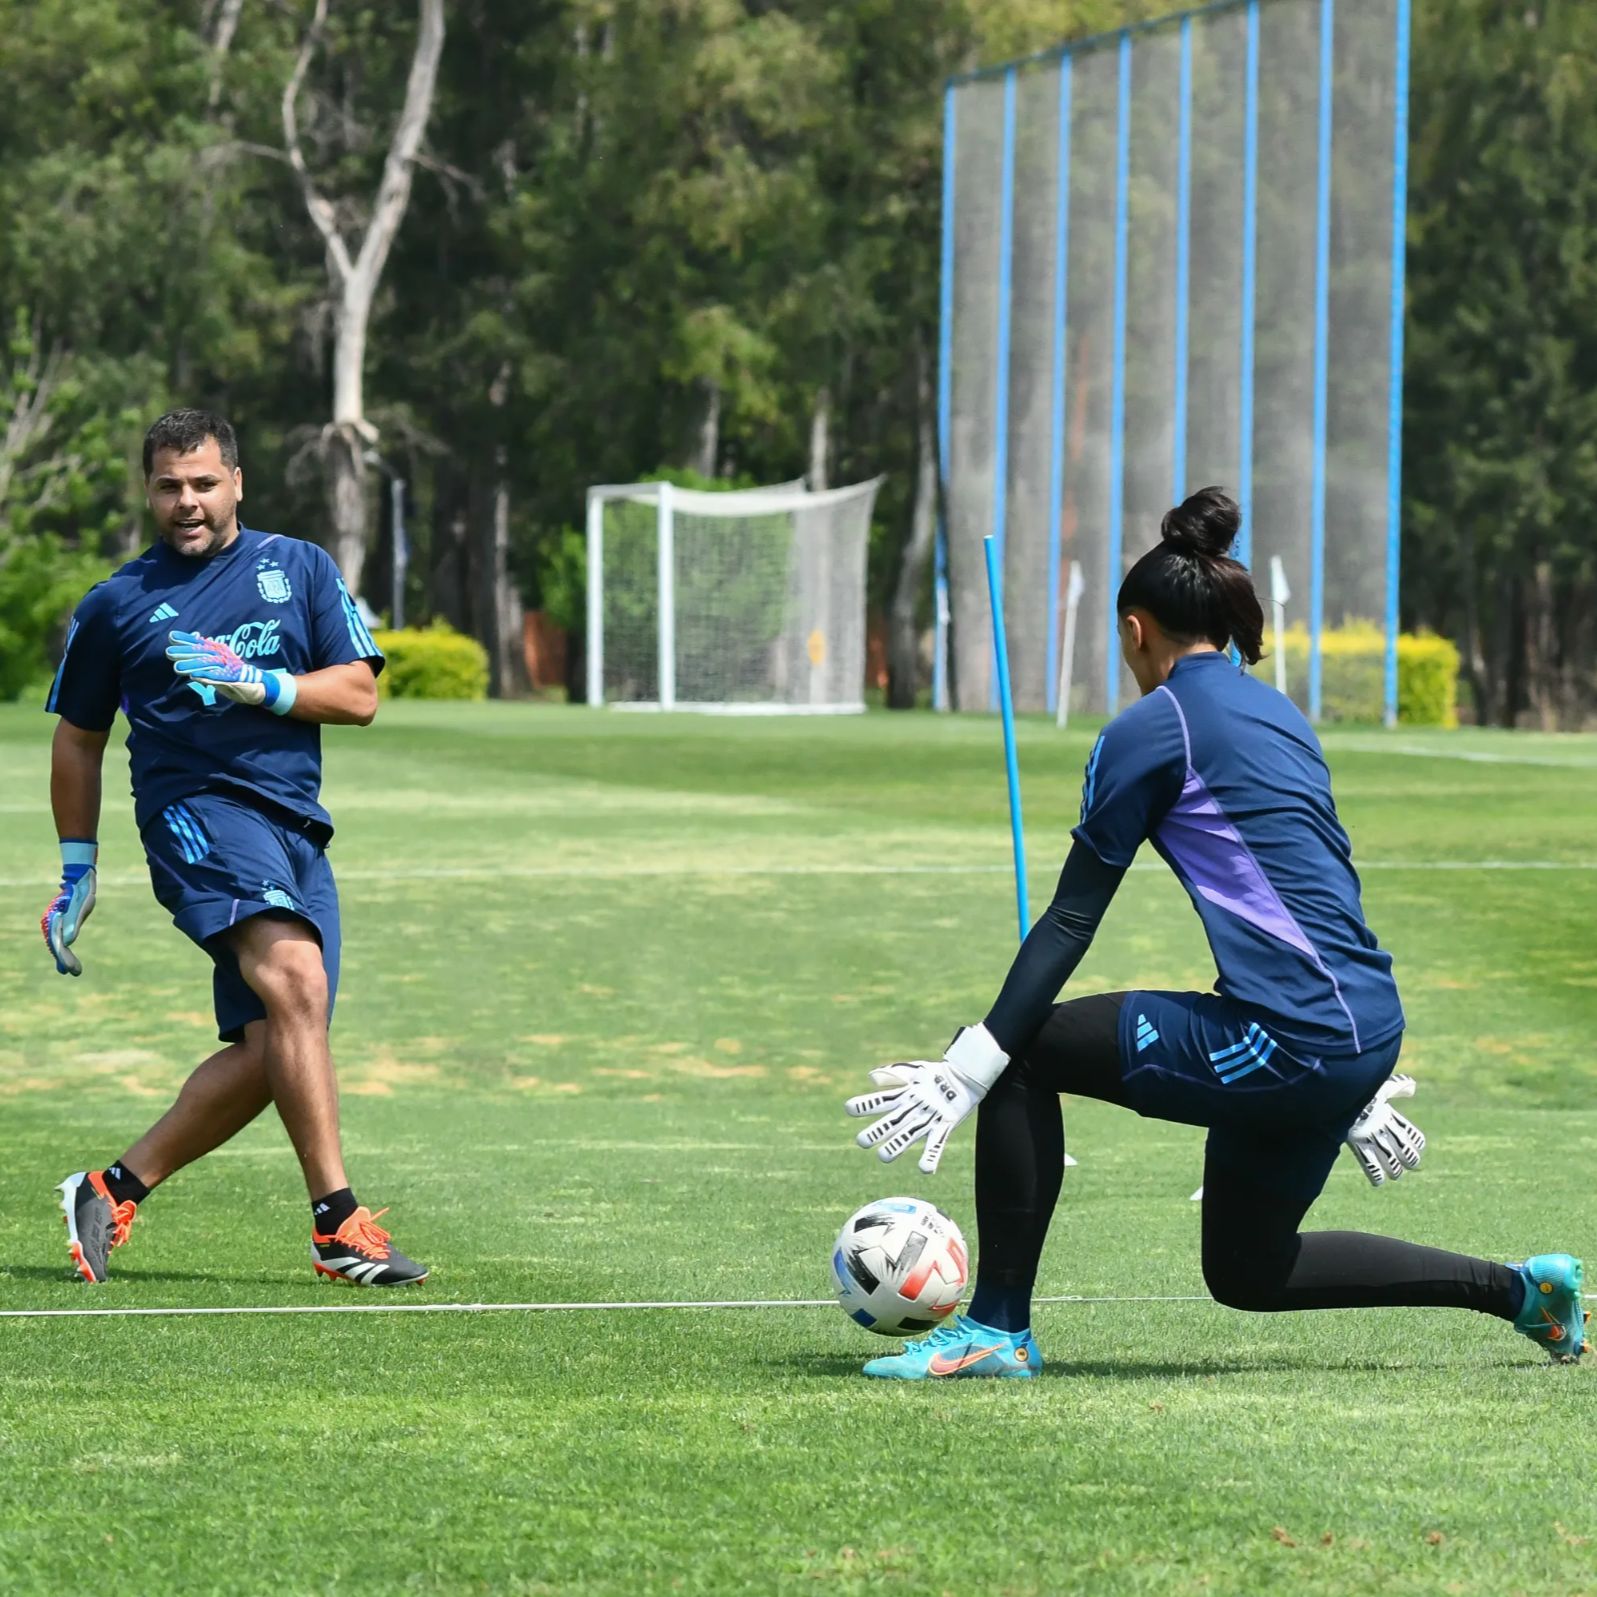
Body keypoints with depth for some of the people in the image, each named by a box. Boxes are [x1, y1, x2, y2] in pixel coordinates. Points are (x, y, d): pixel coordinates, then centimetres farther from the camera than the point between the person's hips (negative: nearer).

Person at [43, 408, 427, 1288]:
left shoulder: (300, 569, 15)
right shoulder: (115, 604, 12)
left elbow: (357, 695, 8)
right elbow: (77, 738, 22)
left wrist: (258, 684, -8)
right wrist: (77, 871, 21)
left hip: (296, 826, 4)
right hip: (196, 810, -4)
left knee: (267, 1052, -4)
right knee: (296, 981, -28)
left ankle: (114, 1190, 12)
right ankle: (337, 1222, -33)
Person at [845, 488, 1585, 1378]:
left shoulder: (1152, 729, -4)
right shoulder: (1277, 714, 20)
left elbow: (1072, 919, -6)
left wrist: (966, 1071, -4)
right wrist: (1357, 1087, 32)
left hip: (1285, 1042, -9)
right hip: (1367, 1030, 9)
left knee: (1026, 1051, 1)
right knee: (1249, 1273, 23)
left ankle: (999, 1328, 2)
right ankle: (1520, 1288, 23)